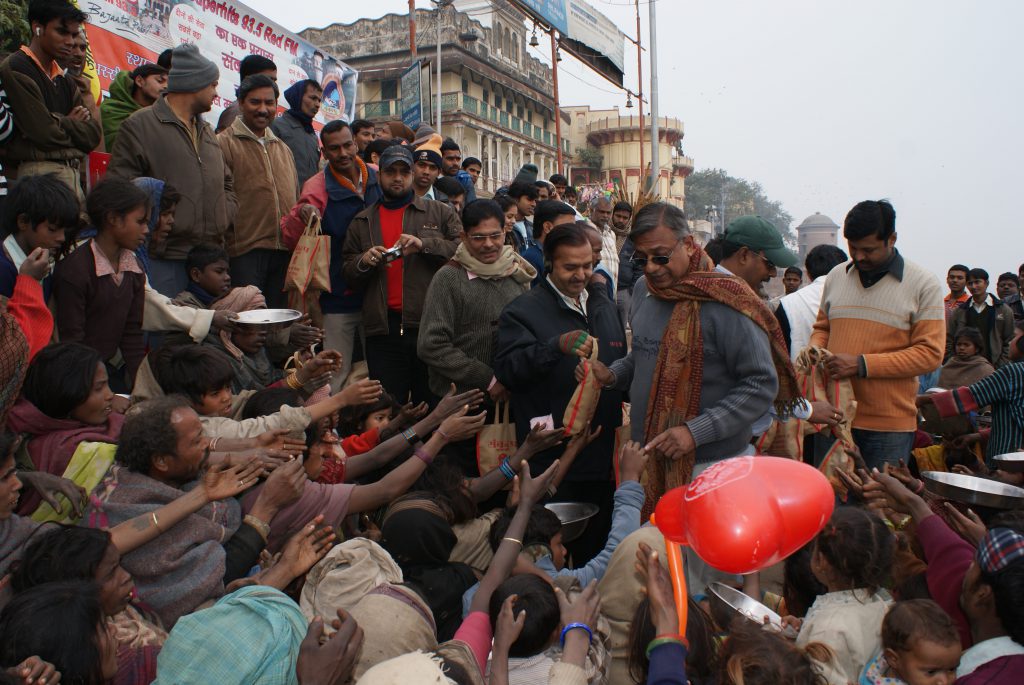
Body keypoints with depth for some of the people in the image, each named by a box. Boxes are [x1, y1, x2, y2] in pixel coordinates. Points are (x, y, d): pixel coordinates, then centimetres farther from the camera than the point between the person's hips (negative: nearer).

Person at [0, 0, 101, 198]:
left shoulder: (64, 80, 19)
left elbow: (94, 134, 11)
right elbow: (46, 134, -14)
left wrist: (61, 123, -4)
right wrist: (71, 124, 4)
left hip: (71, 174, 8)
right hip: (40, 174, -8)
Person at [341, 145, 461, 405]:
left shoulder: (439, 213, 11)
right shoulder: (361, 222, 18)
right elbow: (347, 274, 18)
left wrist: (425, 245, -14)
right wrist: (364, 261, -4)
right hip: (383, 328, 2)